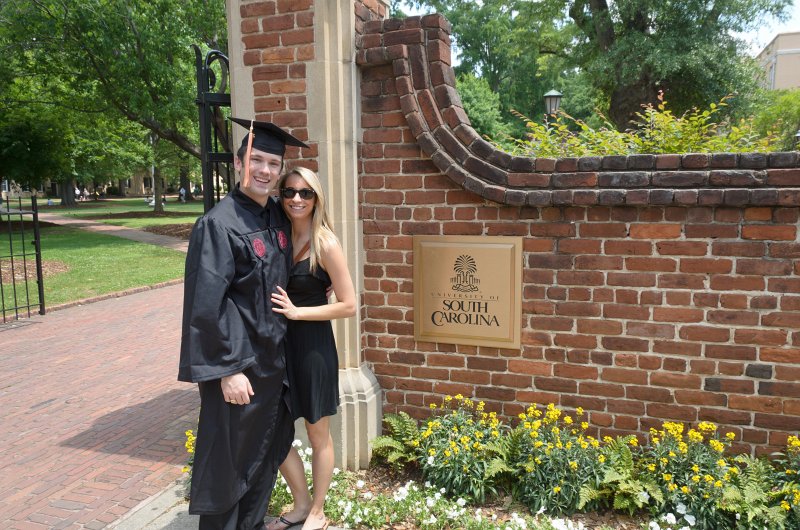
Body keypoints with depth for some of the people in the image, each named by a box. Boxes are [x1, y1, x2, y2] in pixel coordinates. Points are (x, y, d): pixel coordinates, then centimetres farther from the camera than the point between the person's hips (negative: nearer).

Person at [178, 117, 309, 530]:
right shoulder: (219, 225, -17)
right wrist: (227, 369, -19)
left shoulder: (277, 217, 4)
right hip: (237, 362, -7)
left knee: (266, 451, 19)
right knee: (229, 460, 7)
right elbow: (205, 305, -19)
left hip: (272, 357, 8)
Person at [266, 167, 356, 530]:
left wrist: (297, 312, -16)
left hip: (313, 346, -5)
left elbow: (348, 305, -13)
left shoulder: (325, 245, -13)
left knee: (318, 435, 12)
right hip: (279, 345, 6)